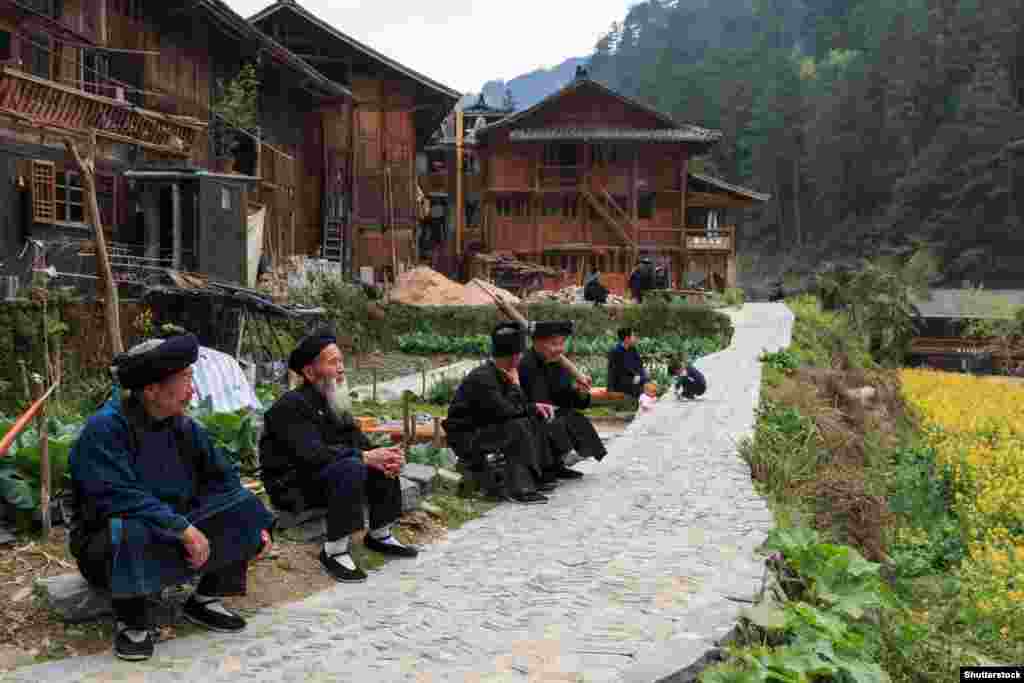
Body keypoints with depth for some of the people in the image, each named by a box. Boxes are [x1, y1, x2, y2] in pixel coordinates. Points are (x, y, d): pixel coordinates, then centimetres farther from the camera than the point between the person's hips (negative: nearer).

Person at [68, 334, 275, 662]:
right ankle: (131, 621, -14)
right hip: (109, 542, -6)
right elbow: (118, 497, -33)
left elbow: (223, 478, 5)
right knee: (133, 531, -41)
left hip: (174, 534, 7)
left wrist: (256, 522, -8)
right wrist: (183, 528, -35)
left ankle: (205, 599, 6)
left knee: (244, 508, -7)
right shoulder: (104, 429, -22)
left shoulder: (183, 427, -1)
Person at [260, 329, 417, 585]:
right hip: (292, 487, -9)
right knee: (351, 467, -32)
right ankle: (334, 551, -26)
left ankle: (380, 535, 8)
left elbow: (358, 440, 5)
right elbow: (313, 453, -29)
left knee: (385, 462, -2)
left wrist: (385, 457, -16)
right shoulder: (291, 405, -18)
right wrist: (365, 457, -30)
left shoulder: (333, 401, 10)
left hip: (321, 476, 9)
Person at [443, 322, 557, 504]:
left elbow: (517, 407, 17)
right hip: (464, 438, -9)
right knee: (518, 427, -26)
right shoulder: (482, 378, -23)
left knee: (533, 420, 5)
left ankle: (538, 475, 6)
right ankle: (518, 487, -25)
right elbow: (507, 411, -28)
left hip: (483, 429, 10)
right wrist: (515, 385, -15)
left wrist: (535, 407, 1)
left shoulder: (500, 373, 6)